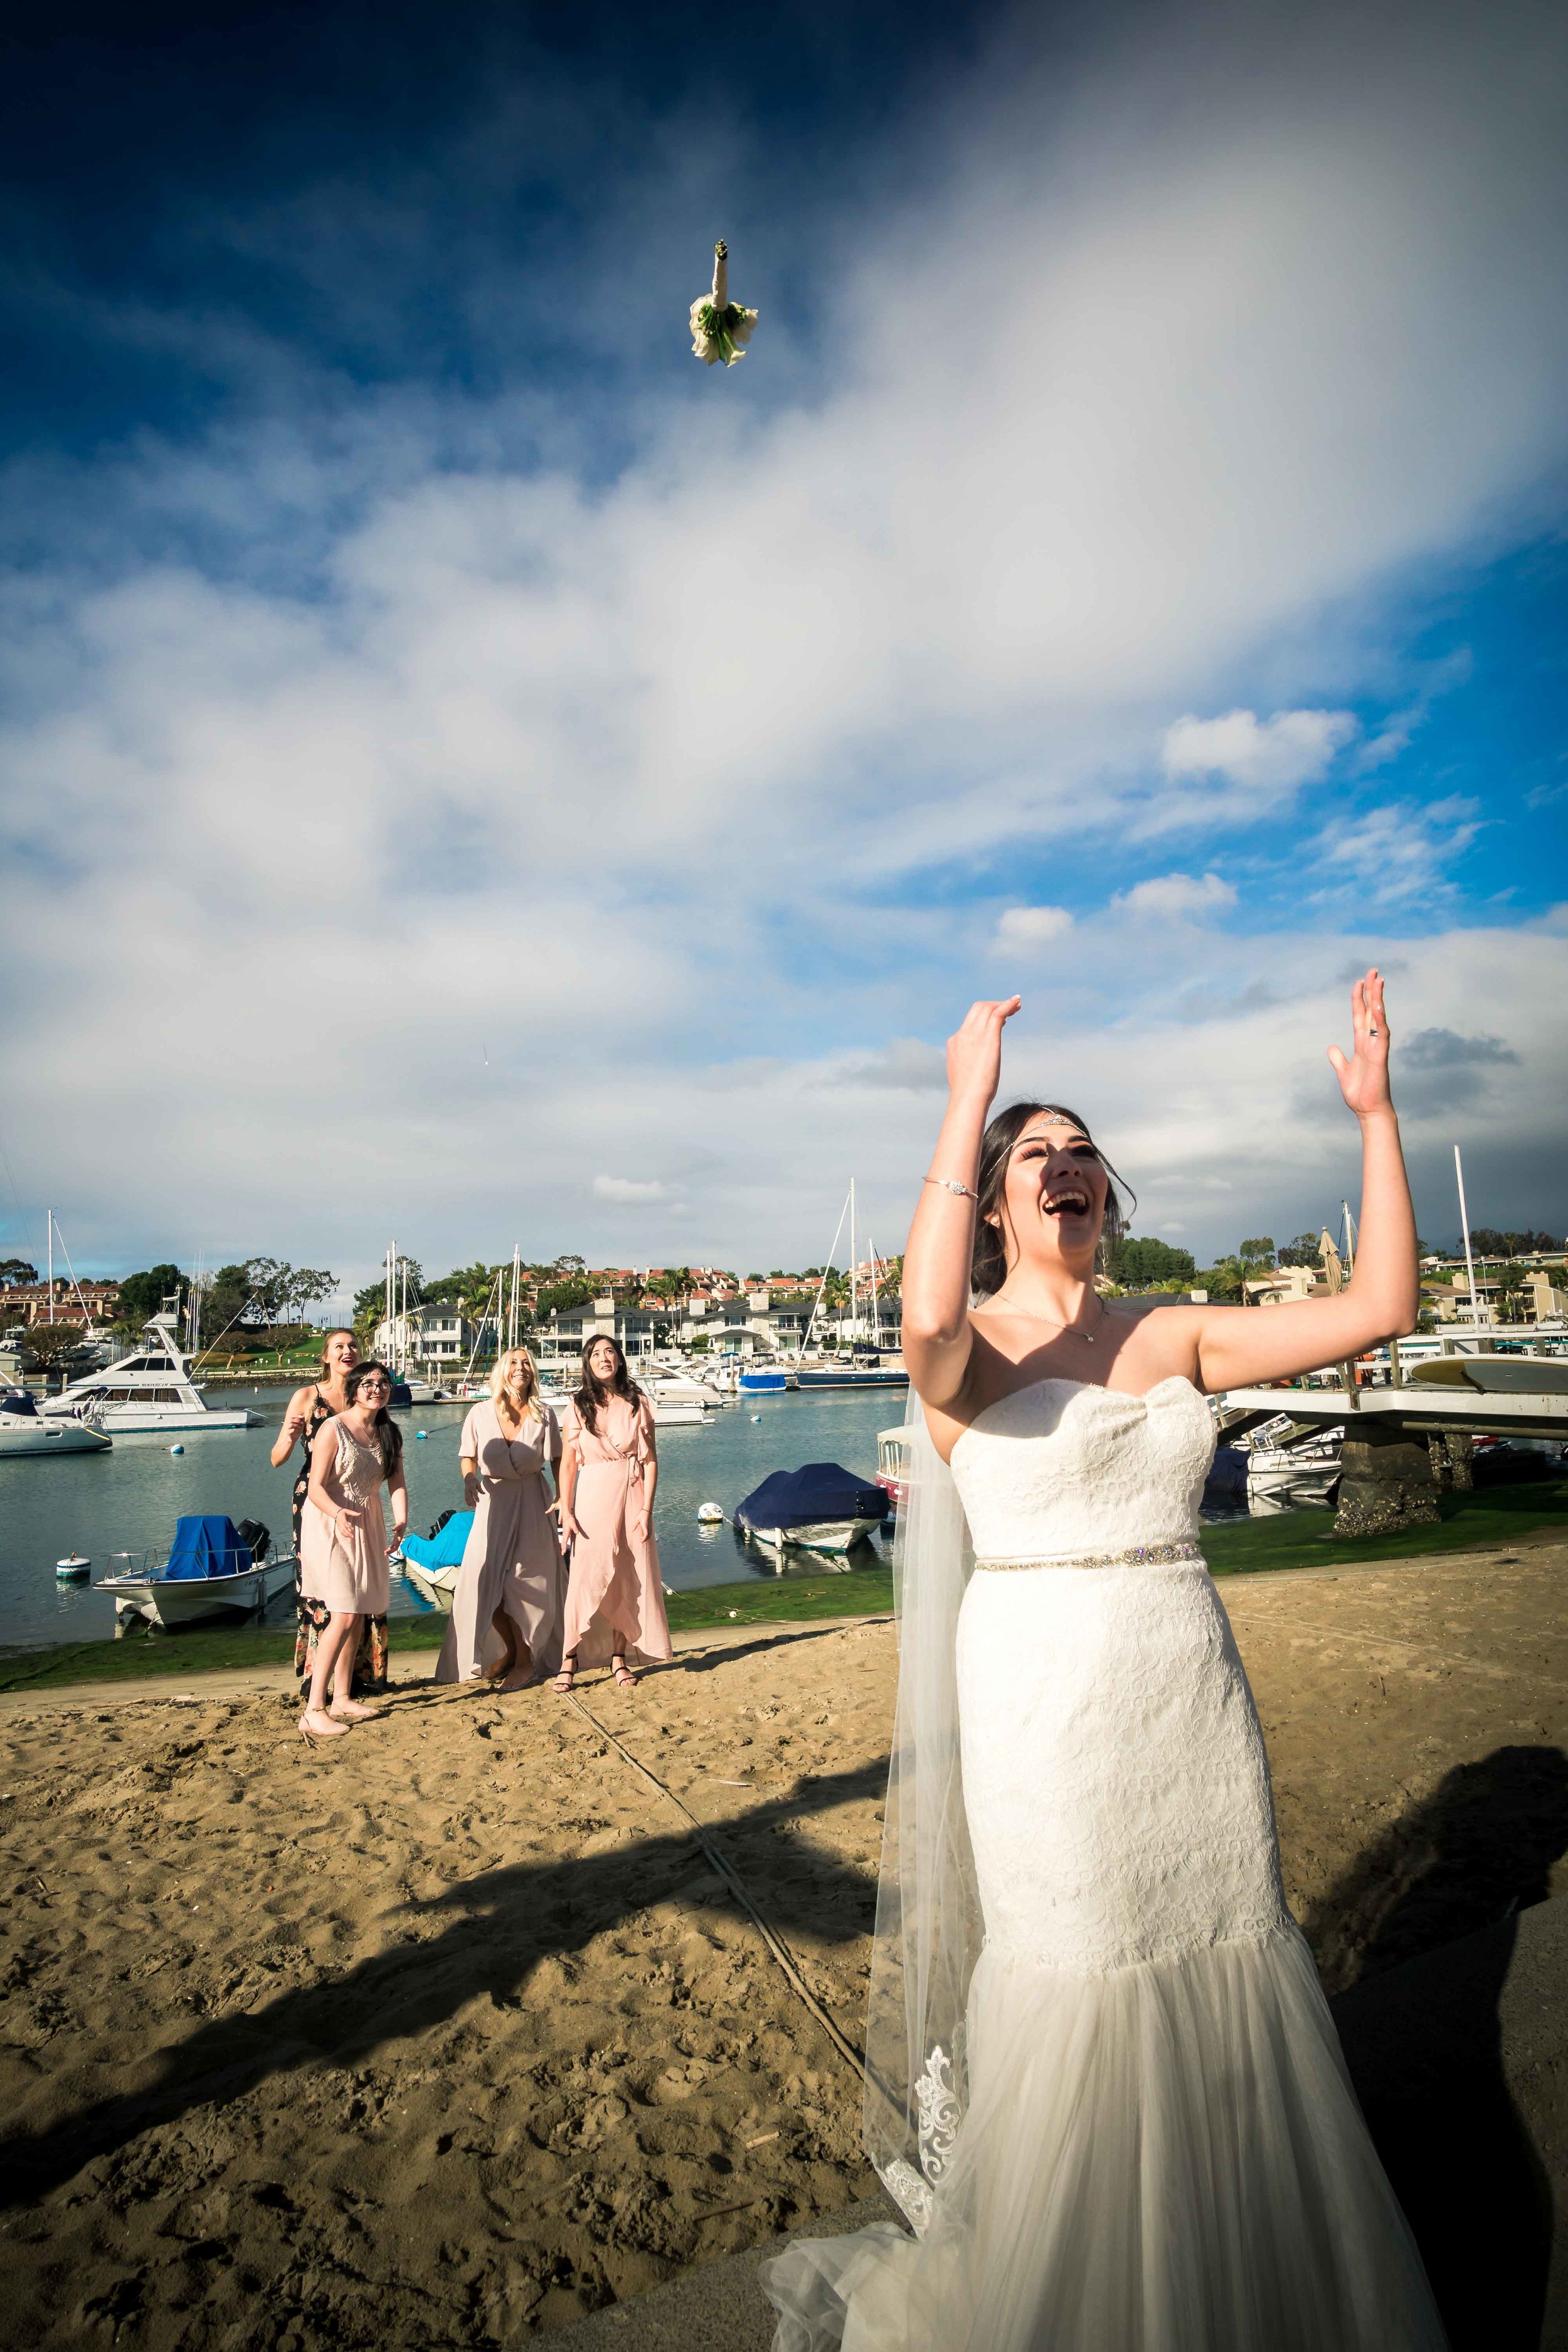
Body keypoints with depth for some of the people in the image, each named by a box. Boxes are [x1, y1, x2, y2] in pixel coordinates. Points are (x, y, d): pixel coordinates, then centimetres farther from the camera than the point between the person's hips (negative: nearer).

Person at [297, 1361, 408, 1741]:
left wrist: (401, 1519, -18)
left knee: (357, 1615, 11)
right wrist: (338, 1513, -35)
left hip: (368, 1526, 7)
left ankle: (342, 1700, 23)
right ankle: (313, 1711, -8)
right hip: (330, 1525, -7)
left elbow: (397, 1483, 0)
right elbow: (316, 1487, -17)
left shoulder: (389, 1433, 4)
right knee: (343, 1616, -14)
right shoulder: (333, 1429, -15)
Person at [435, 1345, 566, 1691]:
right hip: (493, 1501, 2)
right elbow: (469, 1457, 7)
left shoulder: (543, 1415, 0)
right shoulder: (481, 1414, 1)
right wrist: (470, 1480, -14)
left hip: (532, 1502, -2)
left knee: (522, 1583, -3)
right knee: (484, 1578, -2)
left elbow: (557, 1460, 2)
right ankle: (511, 1649, 24)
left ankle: (526, 1660, 17)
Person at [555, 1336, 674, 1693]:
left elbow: (650, 1460, 2)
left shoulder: (637, 1404, 3)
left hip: (631, 1499, 1)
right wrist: (566, 1511, -6)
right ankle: (570, 1658, 5)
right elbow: (567, 1464, 2)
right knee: (586, 1579, -5)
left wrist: (646, 1509, -6)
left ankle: (619, 1658, 15)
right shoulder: (577, 1407, 2)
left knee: (630, 1580, 3)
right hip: (592, 1500, -1)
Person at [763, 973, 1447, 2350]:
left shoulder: (1176, 1339, 5)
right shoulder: (966, 1350, -8)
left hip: (1197, 1702, 5)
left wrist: (1376, 1114, -4)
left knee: (1224, 2002, 17)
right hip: (1042, 1703, -5)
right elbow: (929, 1317, -34)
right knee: (1074, 2012, 7)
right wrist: (967, 1103, -28)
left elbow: (1380, 1309, -1)